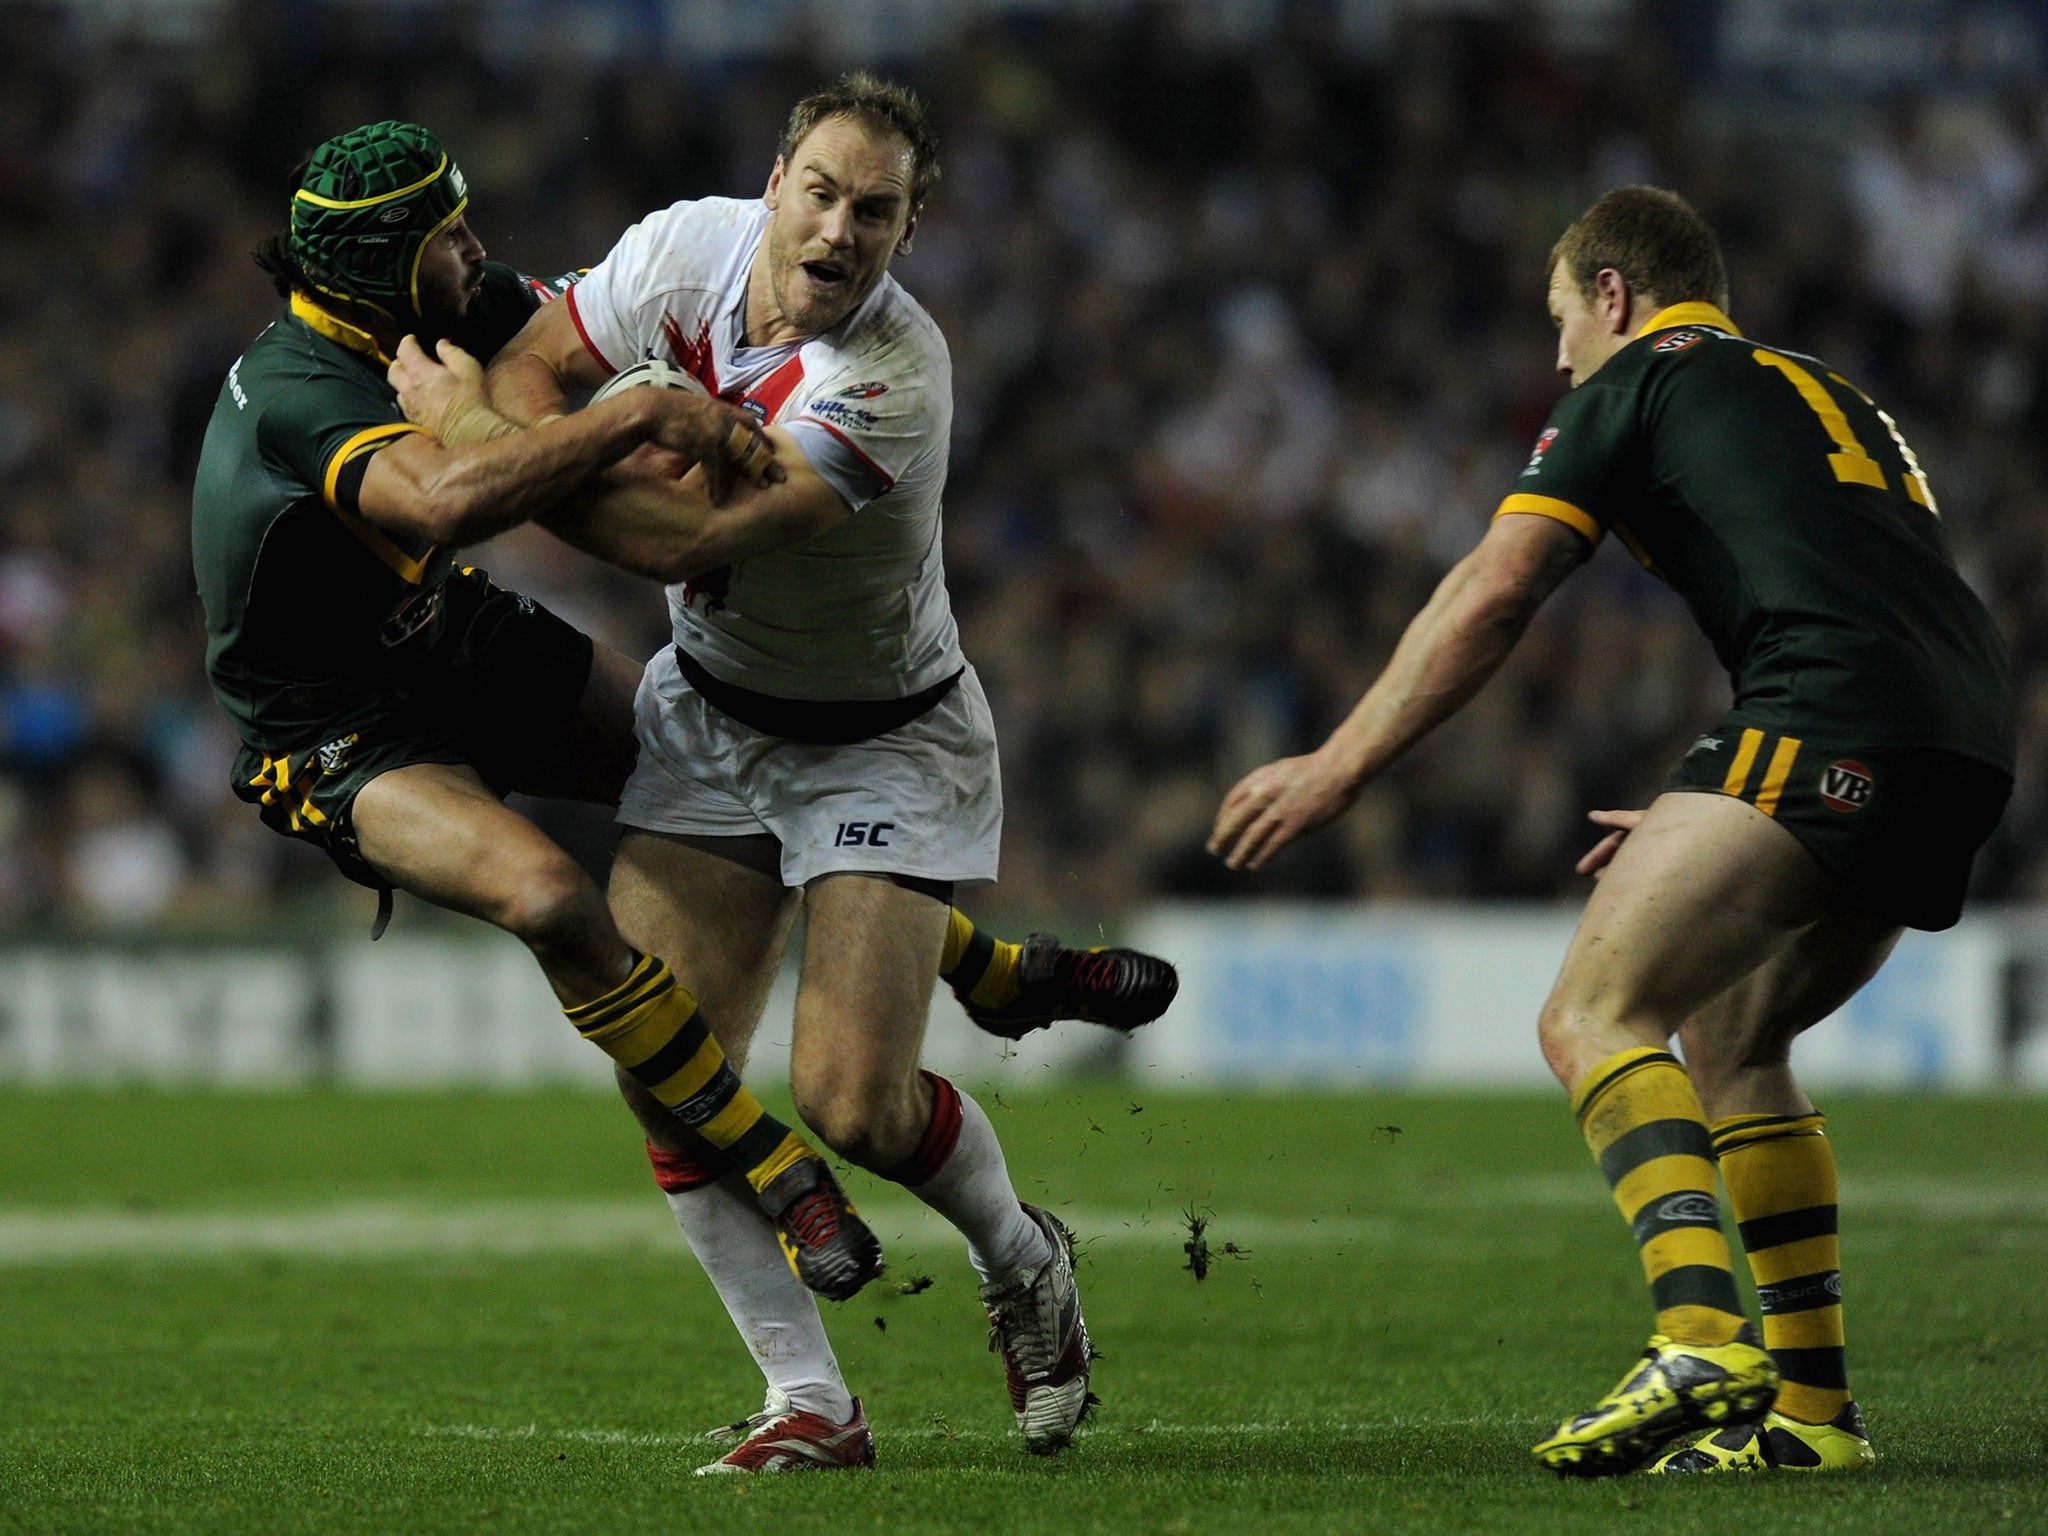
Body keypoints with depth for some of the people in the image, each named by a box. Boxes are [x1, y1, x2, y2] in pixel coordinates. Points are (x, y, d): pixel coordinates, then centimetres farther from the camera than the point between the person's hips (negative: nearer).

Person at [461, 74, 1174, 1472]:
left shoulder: (899, 377, -32)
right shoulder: (688, 250, -12)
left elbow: (707, 533, -39)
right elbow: (528, 368, -1)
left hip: (886, 741, -5)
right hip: (709, 714, 5)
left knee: (854, 1105, -14)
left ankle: (1022, 1264, 20)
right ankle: (812, 1402, 0)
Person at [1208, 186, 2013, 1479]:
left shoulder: (1639, 383, 11)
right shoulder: (1832, 400, 34)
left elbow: (1492, 598, 2)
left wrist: (1337, 770, 7)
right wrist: (1706, 826, 42)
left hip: (1836, 718, -8)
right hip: (1971, 749, 8)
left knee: (1595, 1018, -9)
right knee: (1728, 1038, 21)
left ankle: (1704, 1341, -30)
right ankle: (1813, 1404, 14)